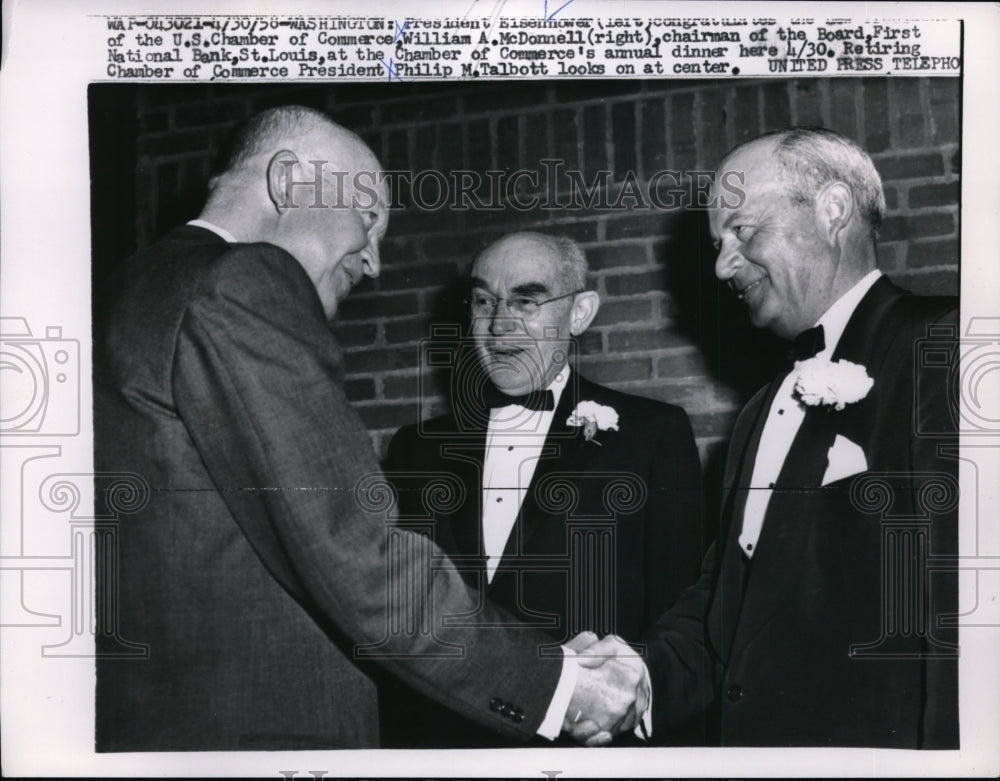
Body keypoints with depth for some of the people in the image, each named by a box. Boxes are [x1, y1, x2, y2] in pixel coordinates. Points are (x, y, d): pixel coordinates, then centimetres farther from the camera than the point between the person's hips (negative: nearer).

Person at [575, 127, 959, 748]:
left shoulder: (942, 347, -11)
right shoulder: (761, 417, 17)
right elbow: (721, 599, 14)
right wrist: (646, 676, -2)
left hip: (877, 742, -7)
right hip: (750, 743, 7)